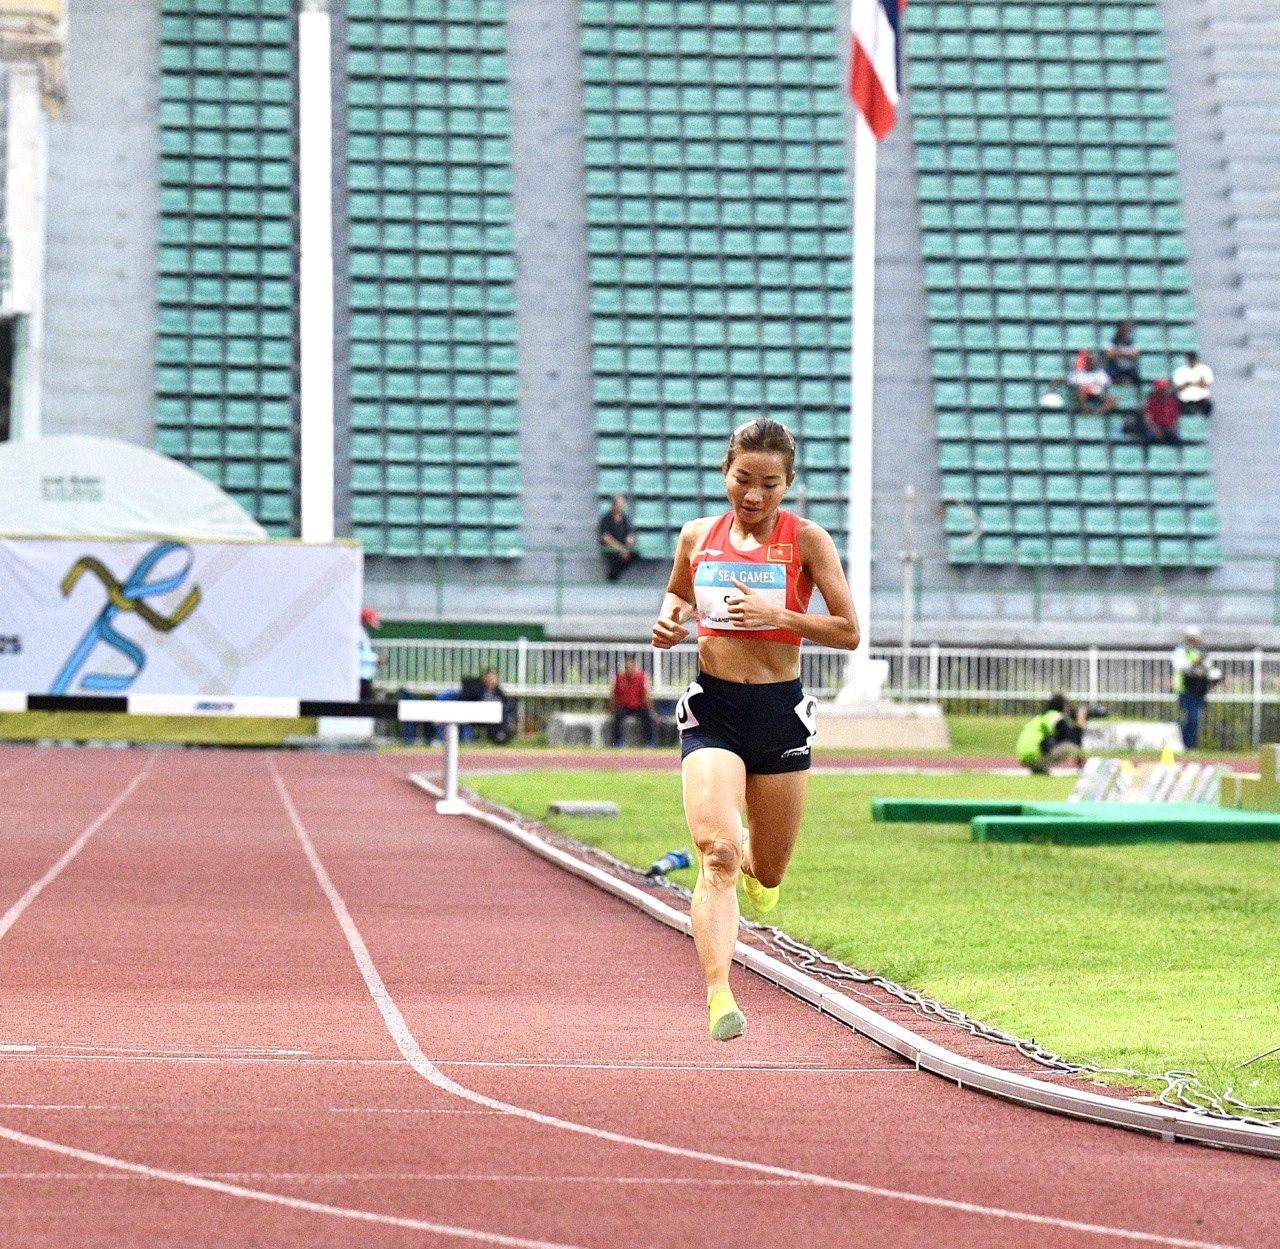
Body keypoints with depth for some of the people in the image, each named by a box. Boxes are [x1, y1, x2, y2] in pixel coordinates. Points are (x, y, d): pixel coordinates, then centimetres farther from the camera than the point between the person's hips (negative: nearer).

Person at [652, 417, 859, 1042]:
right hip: (712, 709, 0)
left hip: (778, 710, 0)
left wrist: (776, 614, -18)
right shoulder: (698, 536, 6)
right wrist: (670, 618, 4)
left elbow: (849, 632, -4)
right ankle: (719, 998, -27)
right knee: (715, 853, -21)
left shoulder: (806, 540, -3)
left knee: (768, 873, 11)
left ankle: (755, 863, 51)